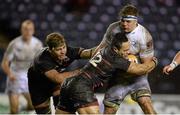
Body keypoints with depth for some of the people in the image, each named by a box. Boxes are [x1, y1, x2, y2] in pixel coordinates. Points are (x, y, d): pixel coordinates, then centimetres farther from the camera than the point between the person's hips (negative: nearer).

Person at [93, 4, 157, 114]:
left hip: (137, 77, -3)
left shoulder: (144, 37, -20)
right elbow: (102, 47, 5)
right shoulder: (113, 28, -8)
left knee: (145, 101, -26)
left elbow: (146, 65, -15)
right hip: (117, 78, 3)